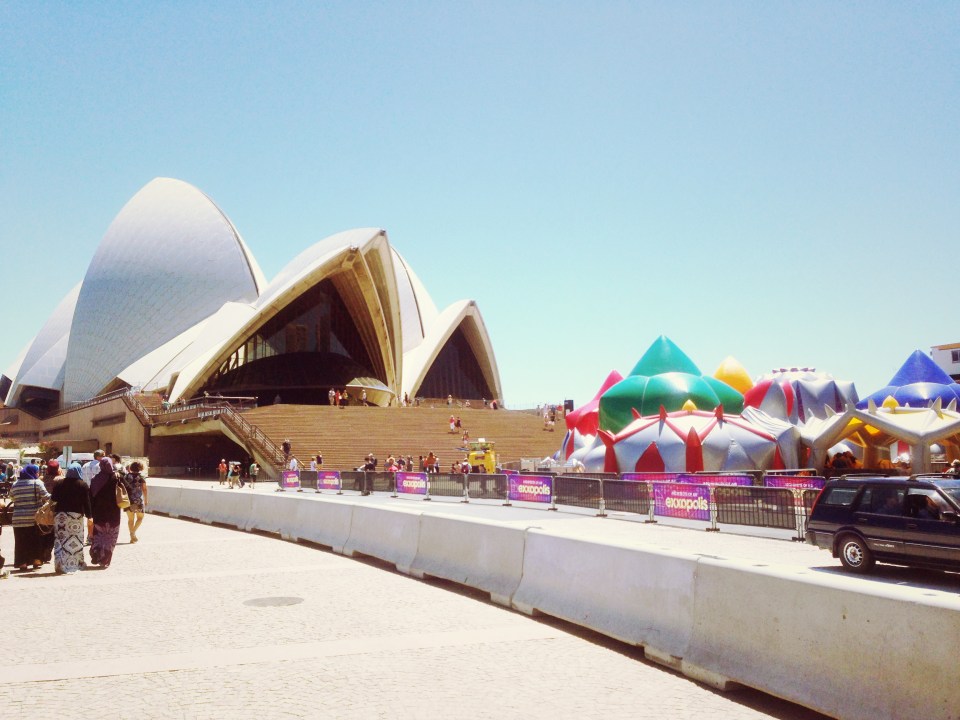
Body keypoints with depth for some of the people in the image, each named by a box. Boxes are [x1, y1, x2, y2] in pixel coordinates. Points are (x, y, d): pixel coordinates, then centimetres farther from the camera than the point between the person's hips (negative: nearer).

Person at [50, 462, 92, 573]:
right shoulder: (83, 485, -4)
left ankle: (59, 565, 0)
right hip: (76, 515, -3)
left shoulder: (60, 484, 5)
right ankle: (76, 563, 5)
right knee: (76, 540, 3)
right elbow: (86, 502, -5)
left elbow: (54, 498, 6)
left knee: (60, 539, 6)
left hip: (60, 514, 3)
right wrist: (89, 515, 0)